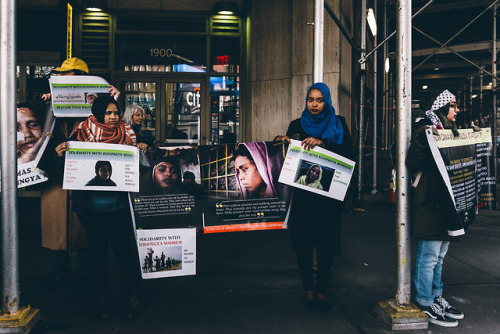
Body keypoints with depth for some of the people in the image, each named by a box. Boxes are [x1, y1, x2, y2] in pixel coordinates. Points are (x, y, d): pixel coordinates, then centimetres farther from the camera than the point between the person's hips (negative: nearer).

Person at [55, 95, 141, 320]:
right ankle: (101, 298, 25)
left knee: (123, 248, -1)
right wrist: (61, 154, -17)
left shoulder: (126, 133, 5)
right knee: (97, 250, 10)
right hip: (91, 203, 1)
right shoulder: (85, 132, 2)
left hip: (119, 202, 0)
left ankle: (133, 296, 15)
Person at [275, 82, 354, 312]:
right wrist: (283, 141, -10)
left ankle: (322, 290, 13)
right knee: (303, 242, 1)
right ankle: (309, 290, 13)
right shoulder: (297, 125, 12)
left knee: (326, 242, 0)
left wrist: (322, 142, -18)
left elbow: (348, 154, -5)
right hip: (302, 192, 1)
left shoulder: (338, 124, 8)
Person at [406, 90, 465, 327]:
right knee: (429, 256, -3)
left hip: (446, 199, 10)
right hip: (430, 201, -10)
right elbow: (413, 162, -19)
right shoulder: (426, 130, -9)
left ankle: (436, 297, 27)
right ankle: (425, 305, 7)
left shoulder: (450, 130, 20)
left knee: (440, 255, 16)